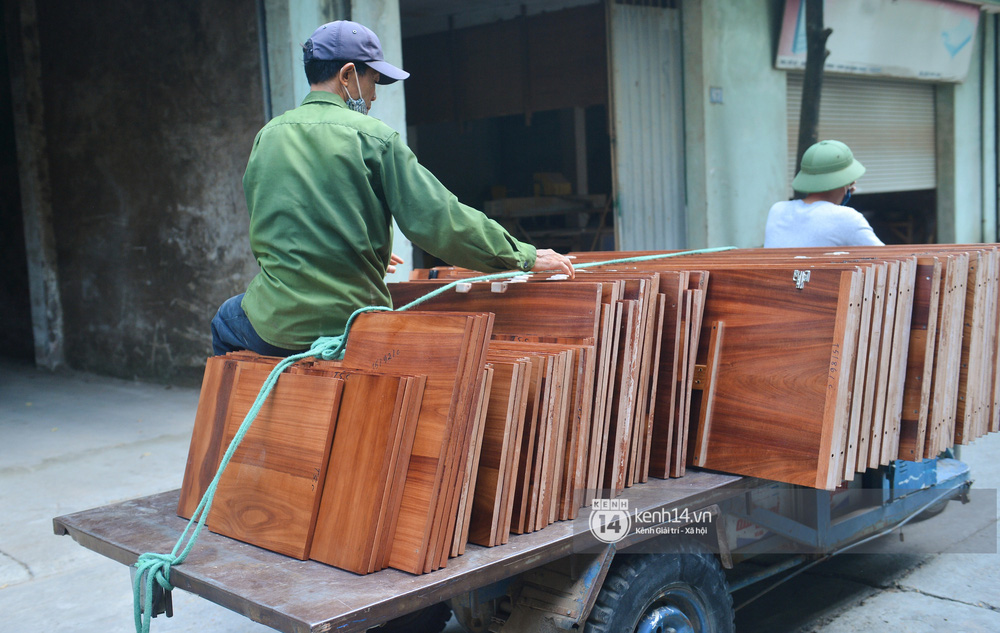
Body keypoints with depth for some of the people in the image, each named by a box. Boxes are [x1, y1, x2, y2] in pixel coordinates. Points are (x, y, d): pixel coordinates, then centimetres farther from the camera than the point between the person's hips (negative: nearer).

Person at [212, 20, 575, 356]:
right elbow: (438, 219, -13)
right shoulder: (375, 138, -8)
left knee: (225, 322, 33)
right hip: (354, 324, -2)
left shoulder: (268, 136, 4)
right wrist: (525, 256, -3)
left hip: (277, 326, 2)